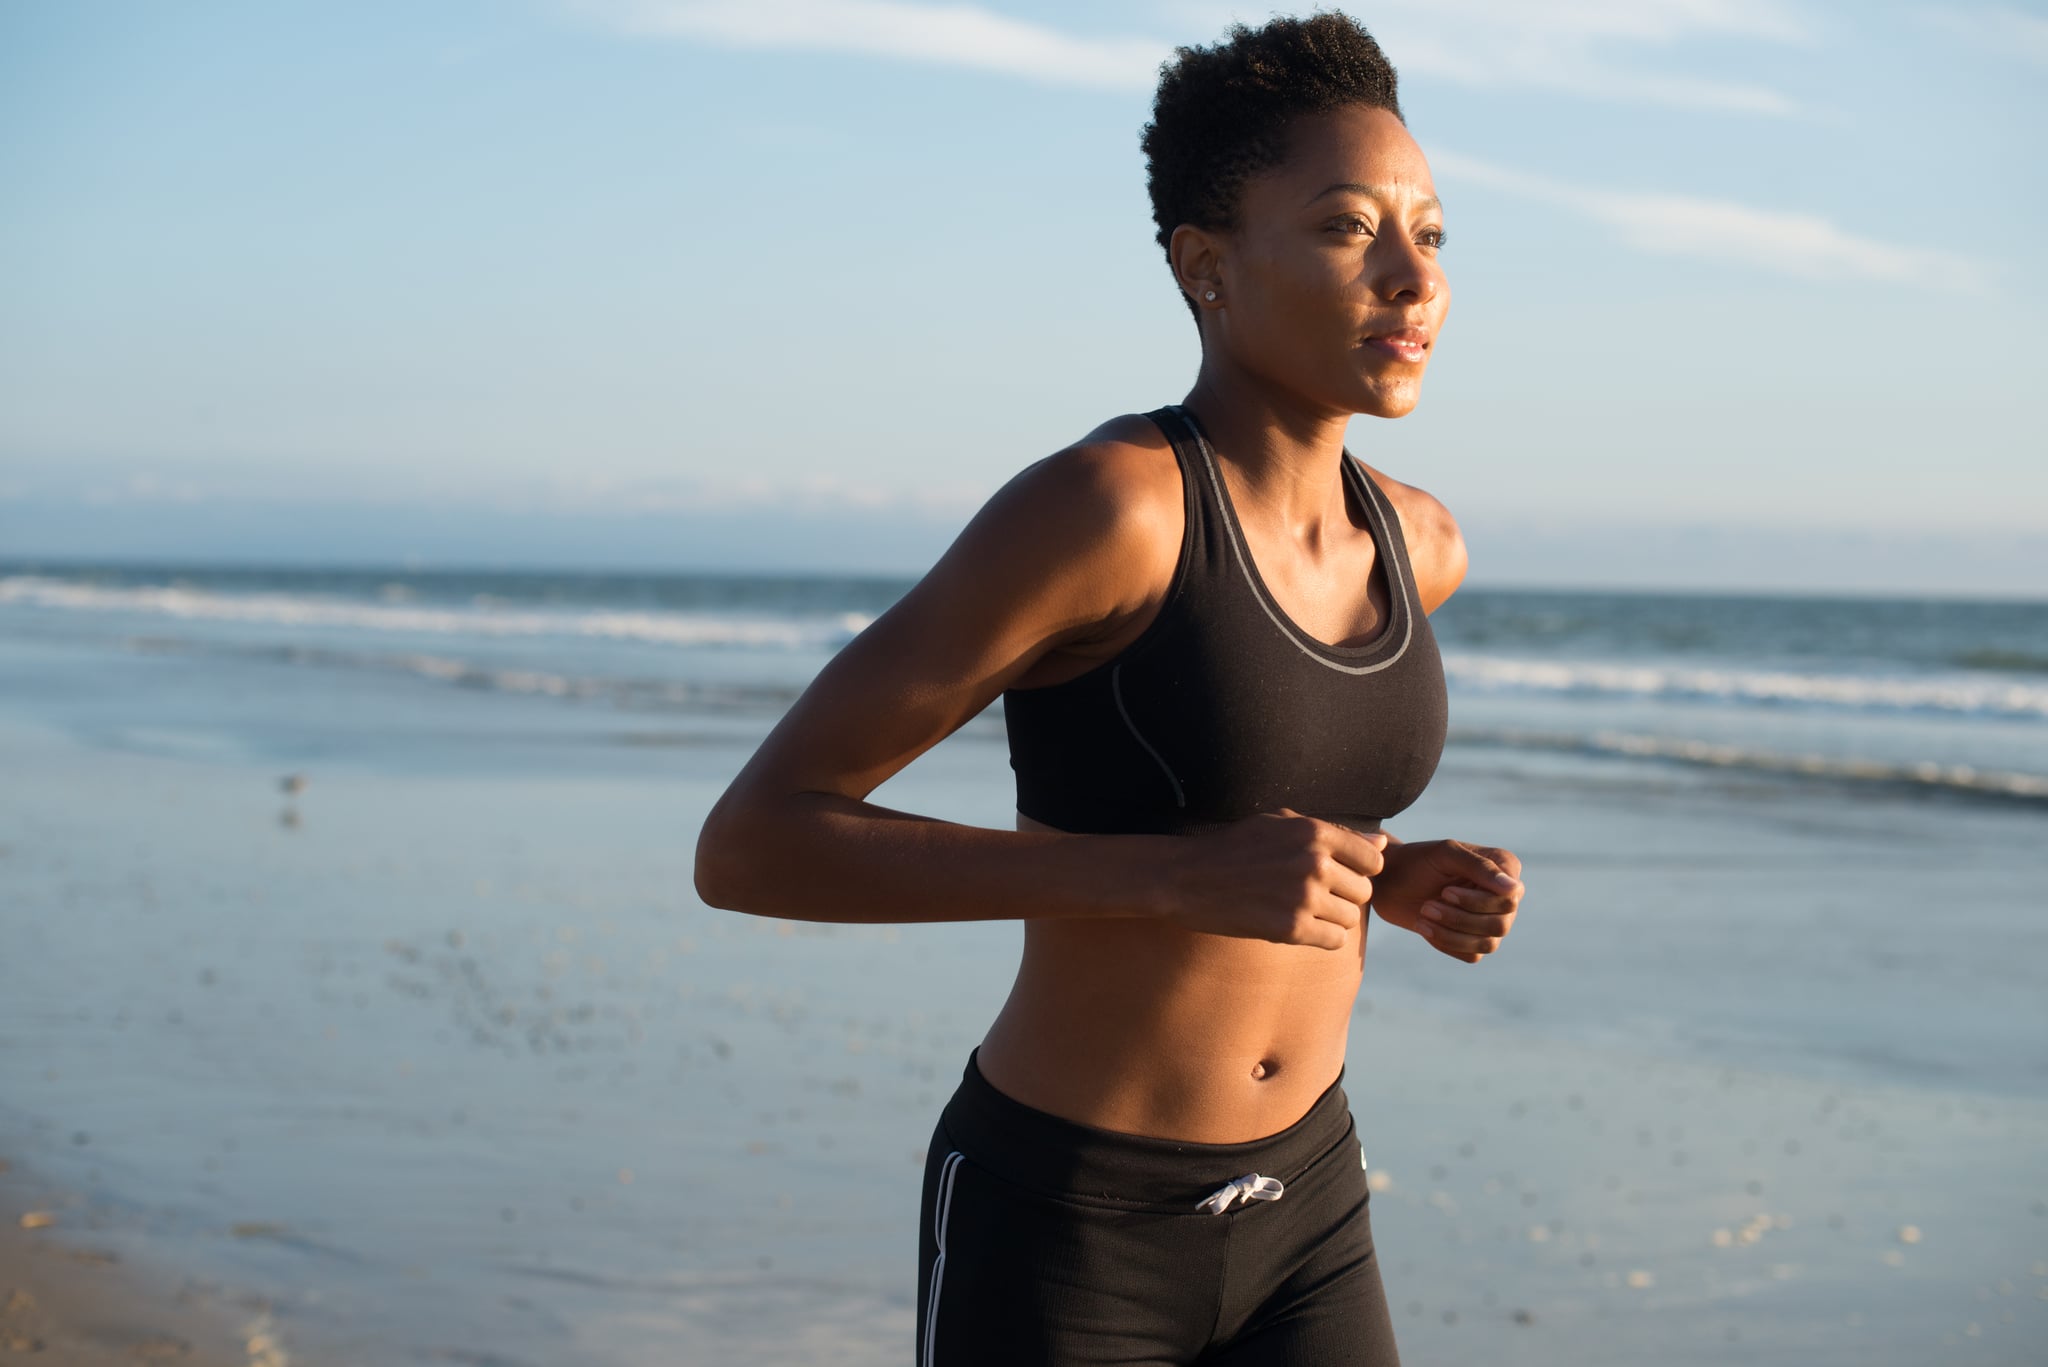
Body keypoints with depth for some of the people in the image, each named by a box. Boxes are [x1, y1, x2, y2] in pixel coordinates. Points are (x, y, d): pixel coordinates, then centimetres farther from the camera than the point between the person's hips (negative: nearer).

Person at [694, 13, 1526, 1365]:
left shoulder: (1411, 542, 3)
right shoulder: (1092, 502, -21)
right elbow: (747, 846, -21)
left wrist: (1398, 880, 0)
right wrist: (1183, 877, -28)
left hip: (1291, 1217, 7)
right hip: (1059, 1243, -6)